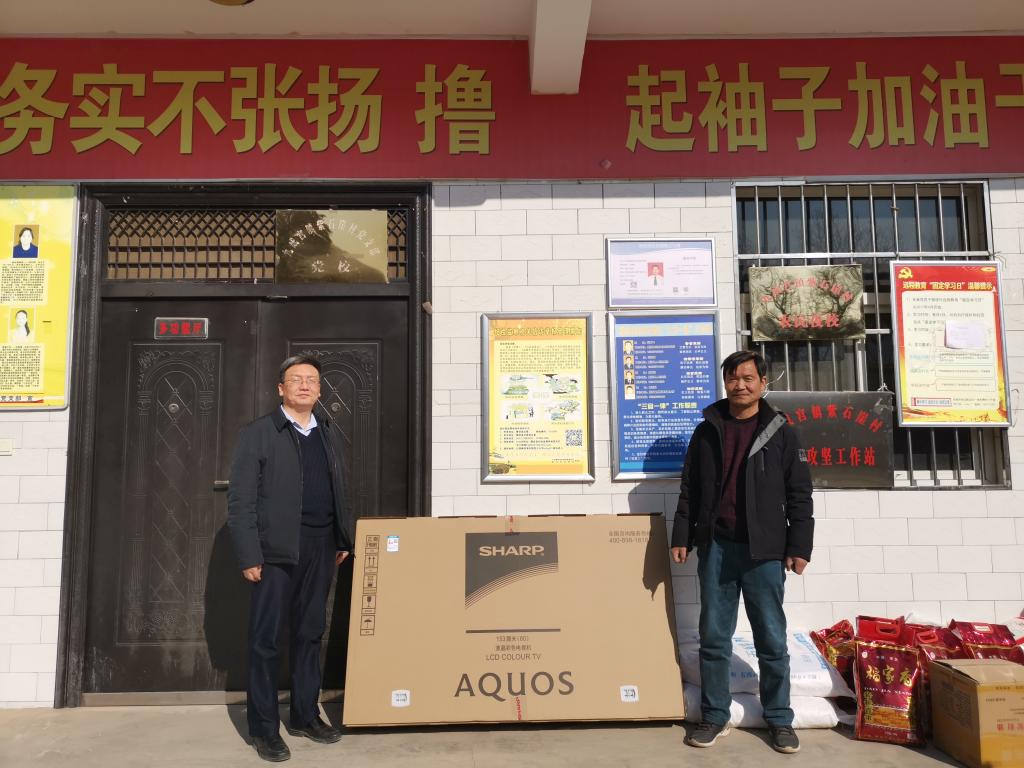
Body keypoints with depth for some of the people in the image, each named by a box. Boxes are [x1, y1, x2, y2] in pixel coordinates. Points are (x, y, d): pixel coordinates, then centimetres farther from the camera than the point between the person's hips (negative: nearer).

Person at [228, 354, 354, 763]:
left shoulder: (329, 434, 13)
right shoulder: (257, 433, -3)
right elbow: (240, 499, -7)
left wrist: (344, 540, 10)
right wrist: (249, 555, -12)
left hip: (321, 548, 5)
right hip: (277, 548, -5)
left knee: (310, 633, 13)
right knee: (265, 638, 3)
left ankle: (305, 714, 27)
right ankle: (264, 728, 15)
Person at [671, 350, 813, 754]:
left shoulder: (780, 433, 4)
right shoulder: (707, 431, 9)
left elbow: (799, 494, 3)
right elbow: (689, 490, 11)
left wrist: (799, 546, -3)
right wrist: (682, 536, 5)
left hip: (764, 550, -2)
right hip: (715, 547, 2)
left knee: (772, 640, 5)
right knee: (713, 637, 7)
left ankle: (779, 719, 21)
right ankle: (715, 716, 19)